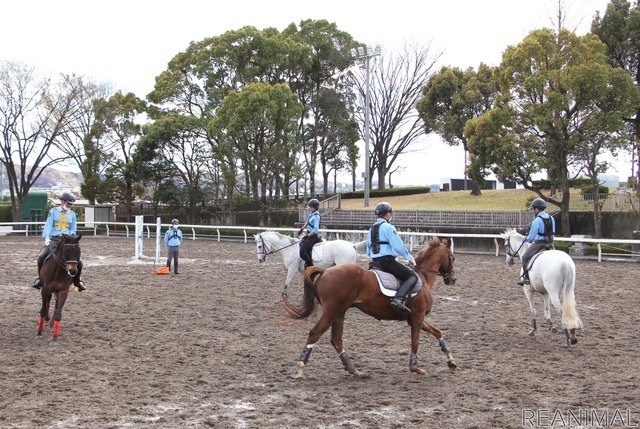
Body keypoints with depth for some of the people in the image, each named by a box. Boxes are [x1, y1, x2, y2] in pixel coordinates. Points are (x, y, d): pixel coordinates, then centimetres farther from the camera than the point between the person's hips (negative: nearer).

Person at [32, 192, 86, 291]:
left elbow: (73, 229, 14)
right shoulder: (53, 211, 6)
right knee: (41, 257, -22)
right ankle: (40, 279, -1)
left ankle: (77, 281, 13)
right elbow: (48, 225, -2)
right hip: (54, 239, -2)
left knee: (78, 262, -11)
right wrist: (46, 237, -18)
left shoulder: (72, 214, 13)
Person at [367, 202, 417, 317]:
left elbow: (368, 251, 22)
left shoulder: (371, 229, 19)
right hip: (387, 260, -9)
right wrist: (410, 258, -1)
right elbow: (398, 246, -13)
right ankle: (398, 299, -34)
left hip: (375, 261, 9)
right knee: (412, 276, -11)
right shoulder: (388, 227, -7)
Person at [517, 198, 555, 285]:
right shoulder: (551, 218, 7)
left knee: (525, 257, -1)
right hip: (550, 244, 8)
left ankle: (526, 277, -7)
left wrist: (526, 239, 8)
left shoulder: (537, 221, -17)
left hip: (539, 244, -8)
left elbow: (531, 237, -15)